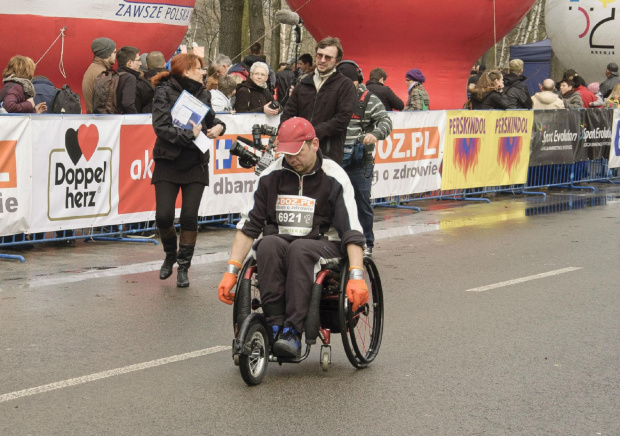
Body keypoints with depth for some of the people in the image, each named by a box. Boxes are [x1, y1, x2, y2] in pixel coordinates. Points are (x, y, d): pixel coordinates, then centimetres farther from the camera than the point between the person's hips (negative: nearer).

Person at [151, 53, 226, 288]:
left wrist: (218, 126, 0)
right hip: (168, 163, -3)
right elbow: (161, 127, -17)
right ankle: (170, 255, 22)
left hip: (196, 164, 3)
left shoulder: (203, 94, 8)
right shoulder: (164, 92, -7)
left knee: (189, 216, -3)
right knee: (163, 215, -7)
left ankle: (183, 266, 11)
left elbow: (210, 118, 23)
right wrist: (190, 135, -23)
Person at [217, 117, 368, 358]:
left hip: (323, 244, -3)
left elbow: (352, 232, -10)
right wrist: (231, 271, -7)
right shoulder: (273, 175, 4)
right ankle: (275, 325, -34)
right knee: (269, 243, -32)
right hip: (280, 238, 3)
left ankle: (293, 332, -40)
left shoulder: (334, 178, -4)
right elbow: (248, 225, 3)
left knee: (299, 249, -37)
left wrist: (357, 276, -24)